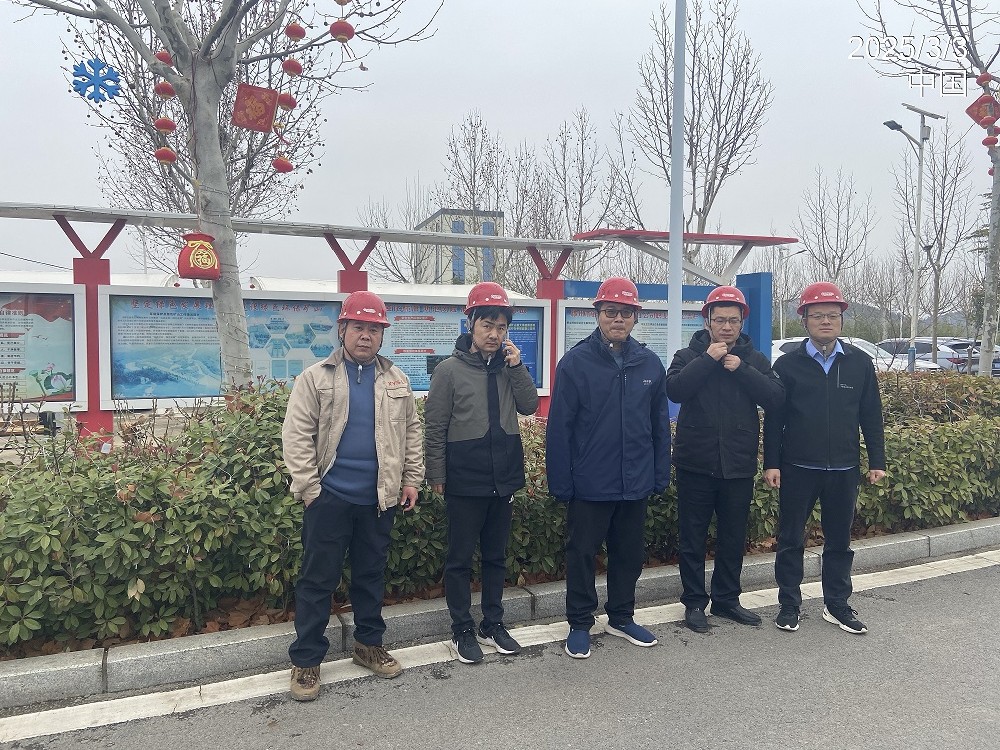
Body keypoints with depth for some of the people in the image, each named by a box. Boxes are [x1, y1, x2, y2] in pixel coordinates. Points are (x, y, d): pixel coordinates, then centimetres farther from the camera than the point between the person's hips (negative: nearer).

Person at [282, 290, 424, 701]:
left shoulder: (397, 380, 7)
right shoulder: (315, 378, -4)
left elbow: (411, 431, 12)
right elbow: (297, 436, -7)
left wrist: (411, 479, 8)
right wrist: (309, 488, -12)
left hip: (379, 498, 4)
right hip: (330, 497, -3)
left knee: (372, 574, 16)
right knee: (318, 579, 4)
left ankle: (368, 643, 32)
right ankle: (305, 659, 17)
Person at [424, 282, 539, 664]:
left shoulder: (507, 366, 6)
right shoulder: (450, 369, -7)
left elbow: (529, 406, 1)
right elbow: (434, 427, -6)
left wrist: (517, 365, -9)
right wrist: (437, 475, -7)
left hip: (503, 478, 5)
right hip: (465, 479, -4)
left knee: (496, 556, 15)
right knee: (461, 558, 6)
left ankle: (493, 623, 28)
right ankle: (462, 629, 19)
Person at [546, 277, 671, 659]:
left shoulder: (650, 364, 2)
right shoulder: (575, 362, -9)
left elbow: (660, 426, 7)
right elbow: (559, 427, -10)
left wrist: (660, 475, 6)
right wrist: (560, 483, -11)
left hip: (635, 484, 4)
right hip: (589, 485, -4)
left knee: (630, 554, 16)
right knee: (582, 554, 9)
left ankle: (621, 617, 35)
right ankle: (580, 624, 25)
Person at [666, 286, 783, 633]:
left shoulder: (755, 359, 7)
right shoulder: (689, 356, 1)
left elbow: (776, 398, -8)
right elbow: (675, 390, -18)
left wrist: (741, 369, -16)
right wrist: (708, 360, -19)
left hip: (739, 465, 2)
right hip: (696, 463, -2)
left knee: (733, 537, 14)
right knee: (693, 537, 7)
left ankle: (726, 599, 29)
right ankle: (694, 602, 20)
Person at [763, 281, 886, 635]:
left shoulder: (860, 362, 4)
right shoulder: (788, 364, -2)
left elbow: (871, 416, 7)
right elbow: (773, 418, -2)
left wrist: (877, 461, 4)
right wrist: (771, 463, -6)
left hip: (844, 470, 2)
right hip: (797, 469, -2)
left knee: (839, 541, 13)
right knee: (791, 540, 7)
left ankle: (837, 605, 27)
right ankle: (789, 604, 20)